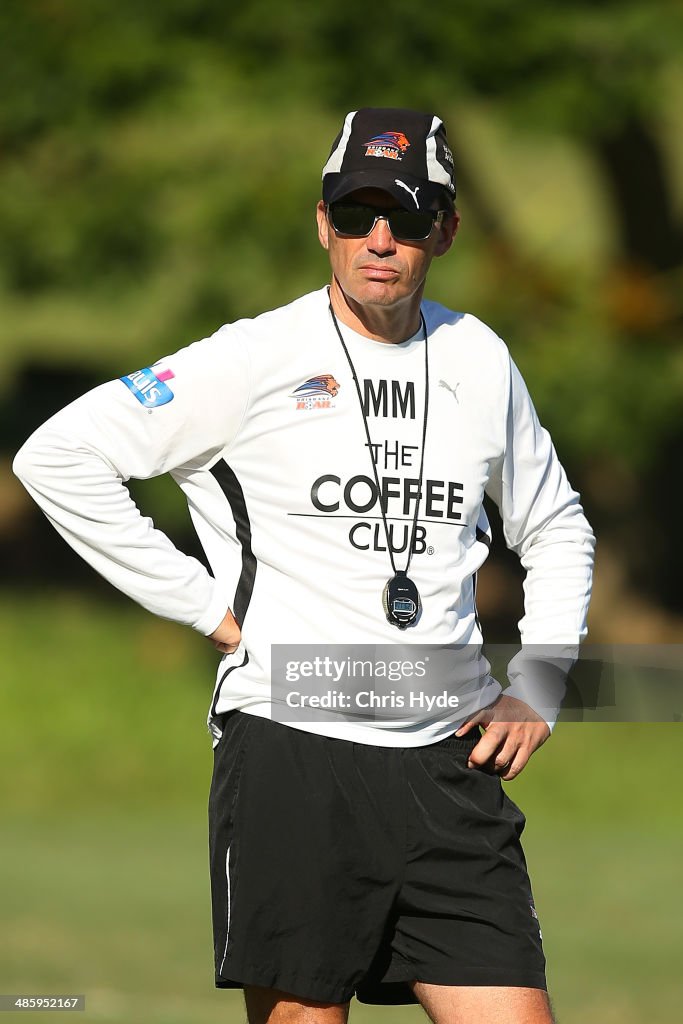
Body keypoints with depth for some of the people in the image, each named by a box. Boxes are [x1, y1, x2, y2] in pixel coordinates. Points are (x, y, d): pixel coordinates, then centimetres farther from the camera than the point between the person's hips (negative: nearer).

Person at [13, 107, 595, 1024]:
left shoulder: (480, 360, 12)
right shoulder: (256, 361, -3)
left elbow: (557, 529, 27)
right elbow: (58, 457, -4)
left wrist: (538, 686, 13)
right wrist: (202, 602, -4)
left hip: (448, 763, 4)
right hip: (290, 749, -4)